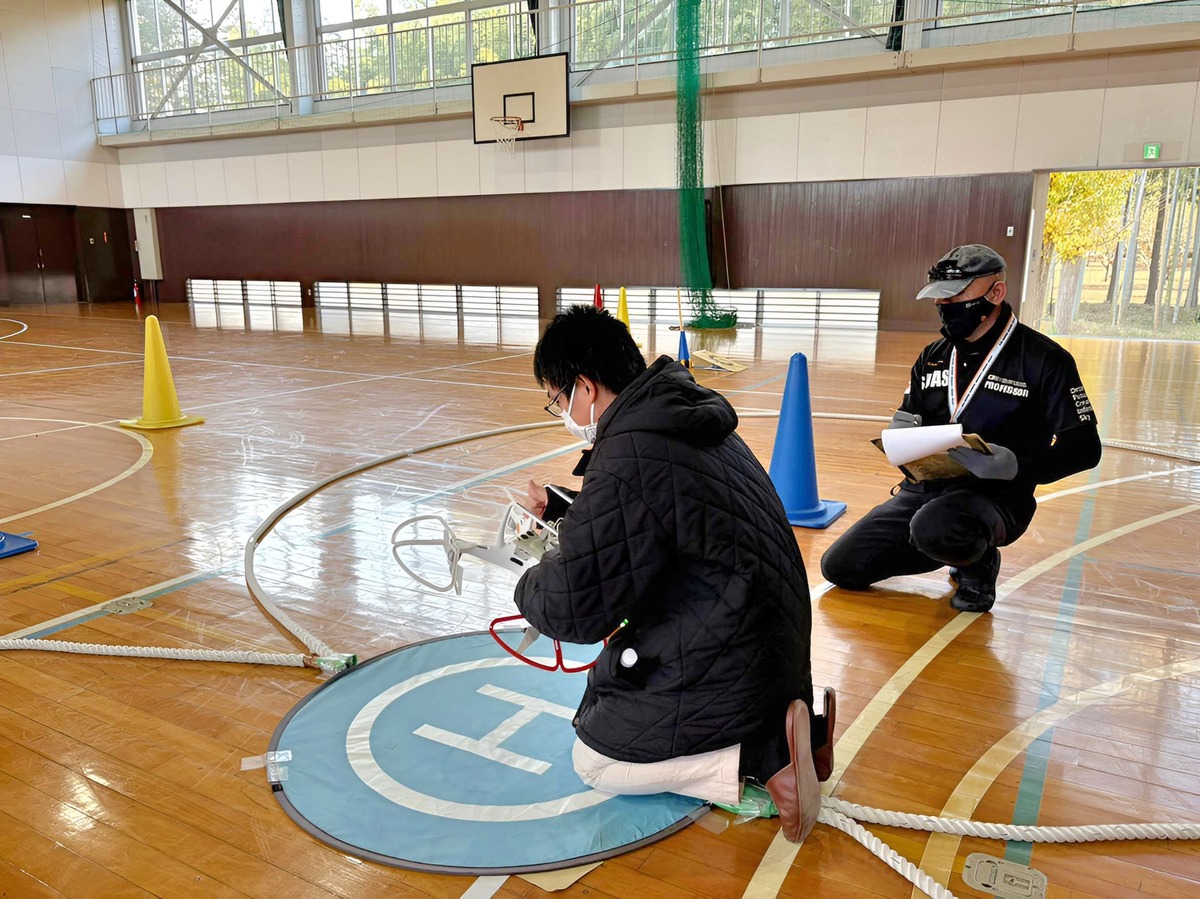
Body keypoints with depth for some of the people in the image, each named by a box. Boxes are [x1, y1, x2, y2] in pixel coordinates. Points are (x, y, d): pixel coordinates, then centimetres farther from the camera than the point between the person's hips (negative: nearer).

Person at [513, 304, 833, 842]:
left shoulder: (628, 455, -26)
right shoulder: (690, 420, 5)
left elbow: (575, 609, -22)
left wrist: (530, 587, -1)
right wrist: (563, 510, 19)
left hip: (721, 667, -9)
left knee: (595, 761, 8)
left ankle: (765, 756, -6)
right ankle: (778, 726, 10)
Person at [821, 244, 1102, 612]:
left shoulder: (1043, 359, -8)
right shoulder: (933, 356, 10)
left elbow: (1084, 447, -10)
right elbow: (905, 422, 18)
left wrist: (1011, 465, -26)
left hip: (994, 497, -6)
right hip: (924, 489, 6)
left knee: (933, 526, -40)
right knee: (840, 567, -3)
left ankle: (979, 564, -2)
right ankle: (949, 549, 18)